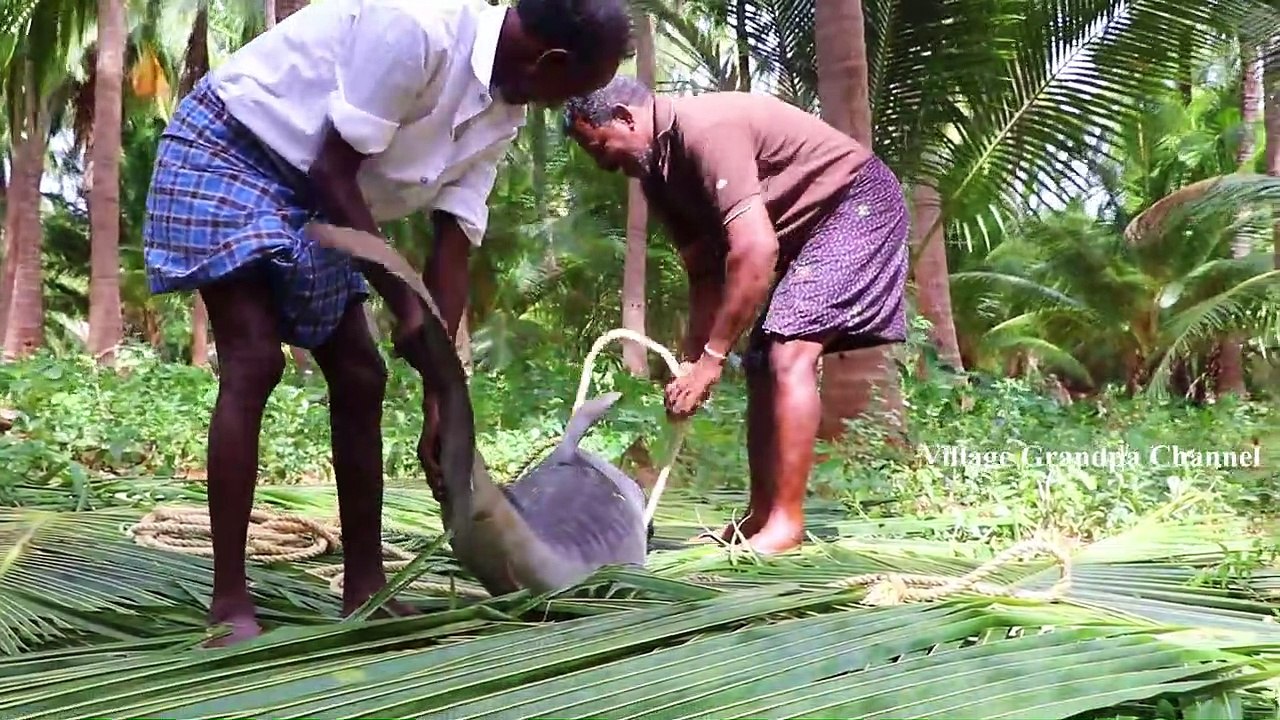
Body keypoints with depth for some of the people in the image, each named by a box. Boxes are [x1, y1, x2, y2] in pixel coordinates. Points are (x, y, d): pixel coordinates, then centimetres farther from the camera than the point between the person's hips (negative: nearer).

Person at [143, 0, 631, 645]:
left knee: (360, 377, 4)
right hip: (226, 154, -9)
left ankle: (364, 588, 13)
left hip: (311, 200, 9)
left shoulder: (501, 113, -3)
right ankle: (229, 603, -12)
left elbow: (453, 246, -3)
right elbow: (332, 172, -27)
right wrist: (404, 306, -23)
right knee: (254, 364, -19)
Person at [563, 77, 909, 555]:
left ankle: (785, 525, -19)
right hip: (805, 227, 10)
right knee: (762, 364, 8)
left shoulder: (706, 129, -27)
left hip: (855, 204, -10)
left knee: (788, 355, -21)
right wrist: (691, 361, -3)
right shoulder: (659, 172, 3)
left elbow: (755, 251, -34)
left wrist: (712, 357, -30)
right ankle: (760, 517, 15)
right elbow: (706, 273, 6)